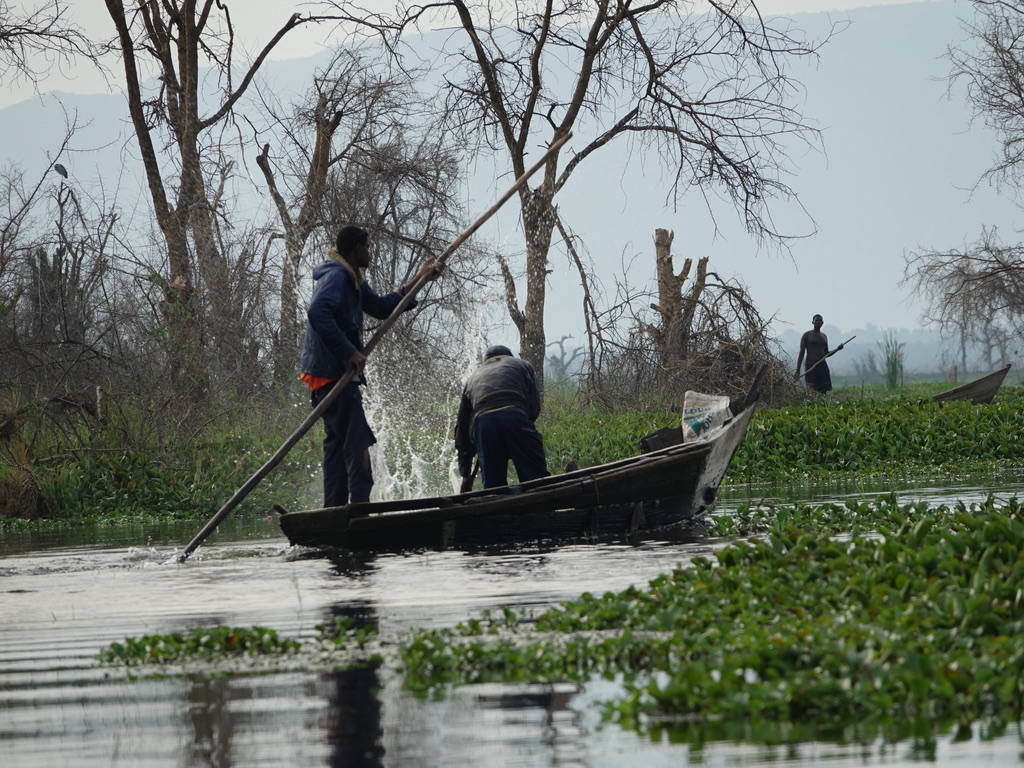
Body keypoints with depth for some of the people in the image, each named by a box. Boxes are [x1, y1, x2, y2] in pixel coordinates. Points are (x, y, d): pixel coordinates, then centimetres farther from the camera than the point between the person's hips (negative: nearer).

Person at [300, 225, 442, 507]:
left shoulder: (352, 280, 19)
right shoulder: (336, 277, -15)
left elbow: (381, 307, 26)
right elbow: (317, 313, -31)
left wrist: (418, 281, 20)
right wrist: (350, 352, -28)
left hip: (331, 373, 11)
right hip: (333, 373, -11)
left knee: (337, 442, 14)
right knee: (356, 443, -12)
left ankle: (334, 511, 17)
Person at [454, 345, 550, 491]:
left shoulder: (473, 378, 36)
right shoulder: (522, 365, 29)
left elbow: (462, 424, 33)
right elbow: (535, 408, 15)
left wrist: (465, 470, 35)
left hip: (482, 422, 3)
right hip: (516, 418, -2)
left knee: (493, 485, 7)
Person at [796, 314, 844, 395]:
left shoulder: (824, 336, 18)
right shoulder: (807, 335, 1)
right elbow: (801, 353, -3)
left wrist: (837, 349, 7)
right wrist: (798, 370, -11)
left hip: (823, 366, 5)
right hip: (811, 366, -5)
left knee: (823, 391, -3)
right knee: (811, 390, -15)